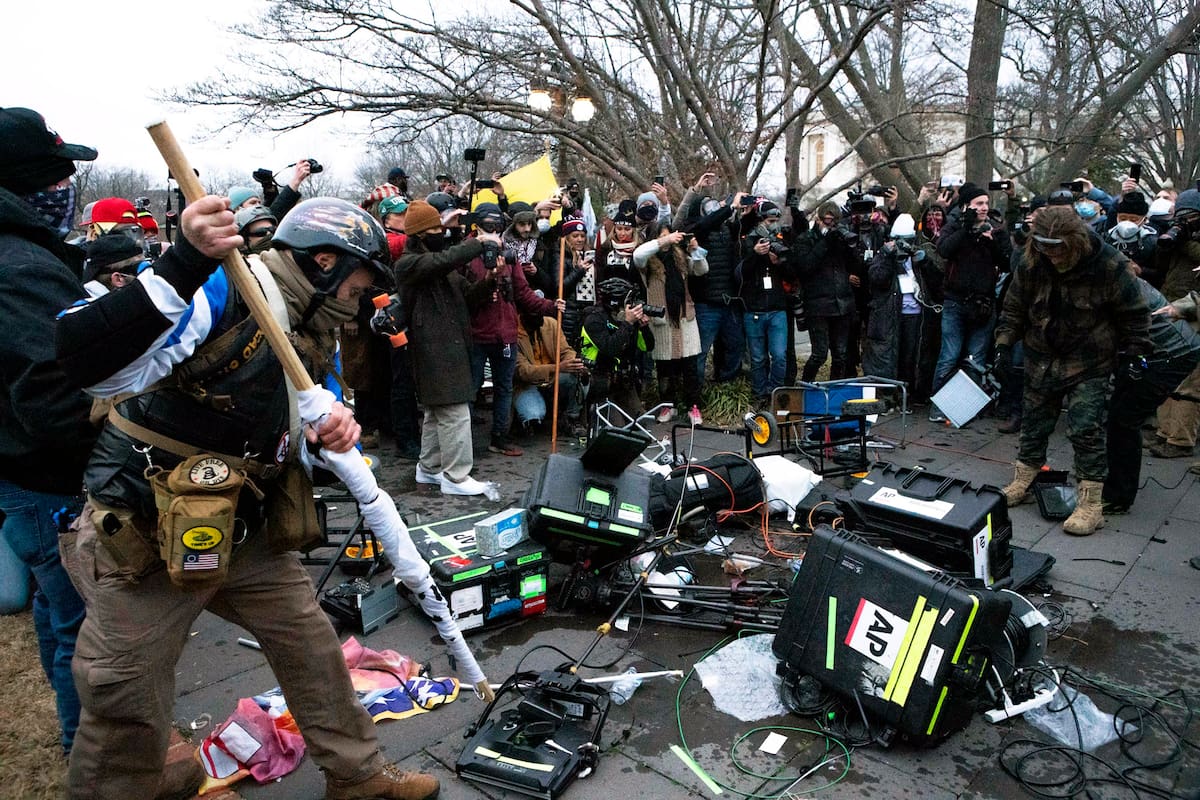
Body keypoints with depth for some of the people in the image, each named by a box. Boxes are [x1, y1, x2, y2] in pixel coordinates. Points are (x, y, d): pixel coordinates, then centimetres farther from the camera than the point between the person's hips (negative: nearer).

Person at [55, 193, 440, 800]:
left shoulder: (317, 340, 6)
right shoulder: (223, 293, -22)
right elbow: (83, 363, -34)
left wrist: (335, 430, -12)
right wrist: (184, 263, -46)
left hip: (245, 535, 8)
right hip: (143, 538, -8)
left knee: (312, 646, 14)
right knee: (128, 710, 7)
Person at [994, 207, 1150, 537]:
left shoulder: (1111, 266, -17)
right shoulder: (1032, 265, -7)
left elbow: (1135, 315, -6)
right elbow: (1014, 309, 5)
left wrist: (1134, 355, -6)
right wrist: (1004, 345, -2)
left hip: (1089, 365, -4)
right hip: (1042, 361, 4)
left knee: (1086, 430, -8)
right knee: (1034, 425, 13)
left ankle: (1091, 506, 0)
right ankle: (1021, 485, 29)